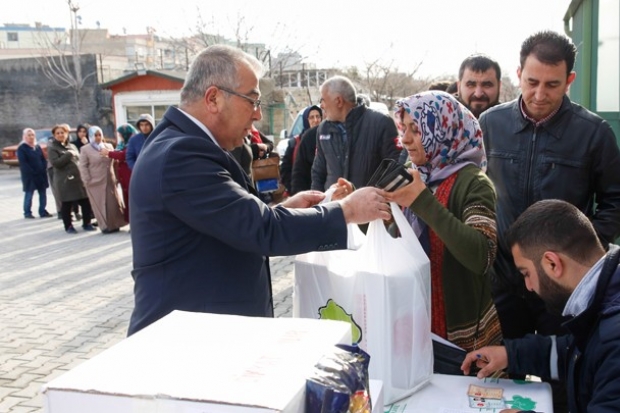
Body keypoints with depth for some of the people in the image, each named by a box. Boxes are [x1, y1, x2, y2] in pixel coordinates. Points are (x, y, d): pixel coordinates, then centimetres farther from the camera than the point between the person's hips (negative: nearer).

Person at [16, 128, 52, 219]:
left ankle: (43, 211, 13)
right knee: (29, 194, -1)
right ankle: (27, 213, 7)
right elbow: (23, 163, -13)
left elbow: (43, 159, 12)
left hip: (41, 174, 6)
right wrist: (32, 172, -18)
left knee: (43, 193, 6)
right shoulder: (22, 148, -5)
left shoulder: (37, 147, 15)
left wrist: (44, 169, -4)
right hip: (29, 175, -6)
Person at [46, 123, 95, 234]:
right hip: (65, 180, -5)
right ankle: (68, 226, 12)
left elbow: (79, 159, 22)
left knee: (85, 201, 2)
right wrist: (68, 154, -13)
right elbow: (55, 163, -14)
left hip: (79, 178, 5)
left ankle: (86, 223, 16)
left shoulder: (72, 146, 18)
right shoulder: (52, 147, -1)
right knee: (67, 204, 0)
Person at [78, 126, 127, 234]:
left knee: (114, 203, 5)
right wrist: (87, 181, -12)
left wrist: (116, 177, 9)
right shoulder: (85, 149, -1)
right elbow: (83, 167, -5)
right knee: (100, 204, 1)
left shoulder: (109, 146, 10)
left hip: (110, 181, 4)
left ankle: (115, 224, 15)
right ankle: (105, 226, 8)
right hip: (95, 182, -4)